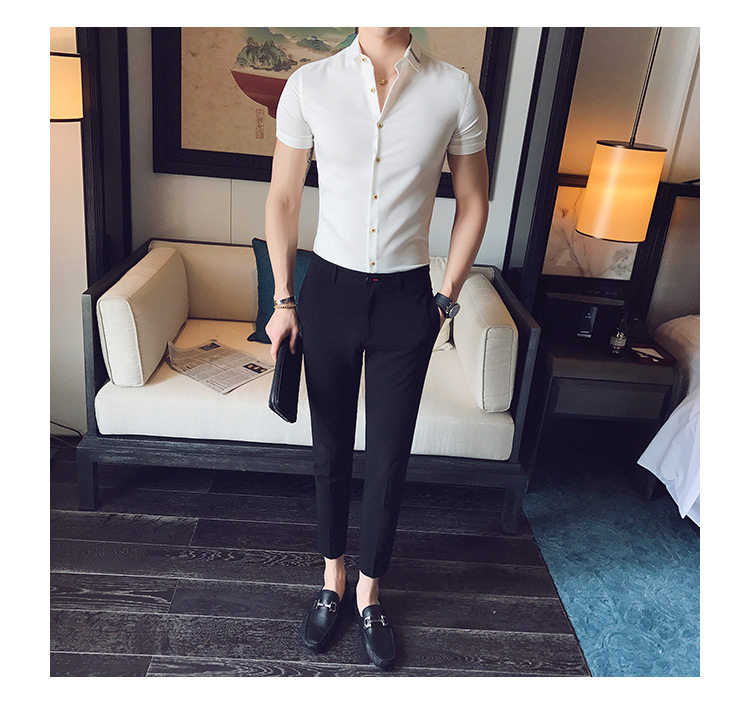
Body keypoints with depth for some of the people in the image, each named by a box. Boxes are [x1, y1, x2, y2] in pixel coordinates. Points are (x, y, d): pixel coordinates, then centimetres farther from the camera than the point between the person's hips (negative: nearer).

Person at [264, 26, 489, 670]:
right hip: (329, 288, 1)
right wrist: (284, 300, 3)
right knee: (330, 449, 14)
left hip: (406, 299, 0)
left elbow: (473, 202, 4)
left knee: (389, 459, 9)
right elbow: (283, 197, 4)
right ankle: (333, 577, 38)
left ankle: (369, 590, 33)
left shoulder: (456, 91, -4)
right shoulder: (309, 85, -3)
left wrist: (447, 299, 1)